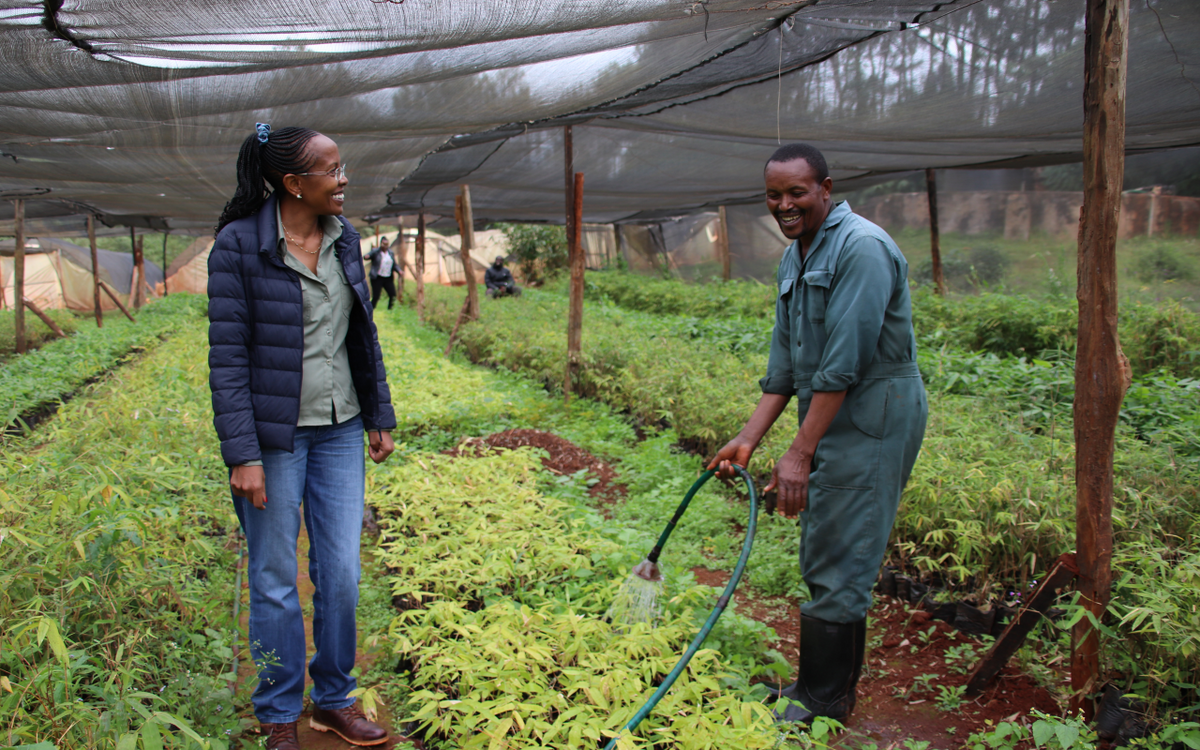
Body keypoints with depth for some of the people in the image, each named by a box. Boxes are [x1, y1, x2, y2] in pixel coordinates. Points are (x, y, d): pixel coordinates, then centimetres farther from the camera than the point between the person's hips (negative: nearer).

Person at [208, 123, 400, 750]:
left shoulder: (343, 238, 5)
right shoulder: (238, 246, -11)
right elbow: (227, 357, -12)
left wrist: (380, 416, 14)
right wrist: (242, 455, -16)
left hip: (339, 432, 5)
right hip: (272, 436, -5)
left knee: (340, 574, 9)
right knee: (275, 582, 7)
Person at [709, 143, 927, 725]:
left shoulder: (861, 248, -17)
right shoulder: (793, 260, 13)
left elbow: (844, 364, -23)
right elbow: (784, 366, 15)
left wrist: (800, 453, -23)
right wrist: (748, 439, 9)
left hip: (873, 420, -9)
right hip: (831, 419, 9)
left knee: (837, 562, -3)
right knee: (825, 558, 16)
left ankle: (821, 701, 11)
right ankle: (836, 685, 30)